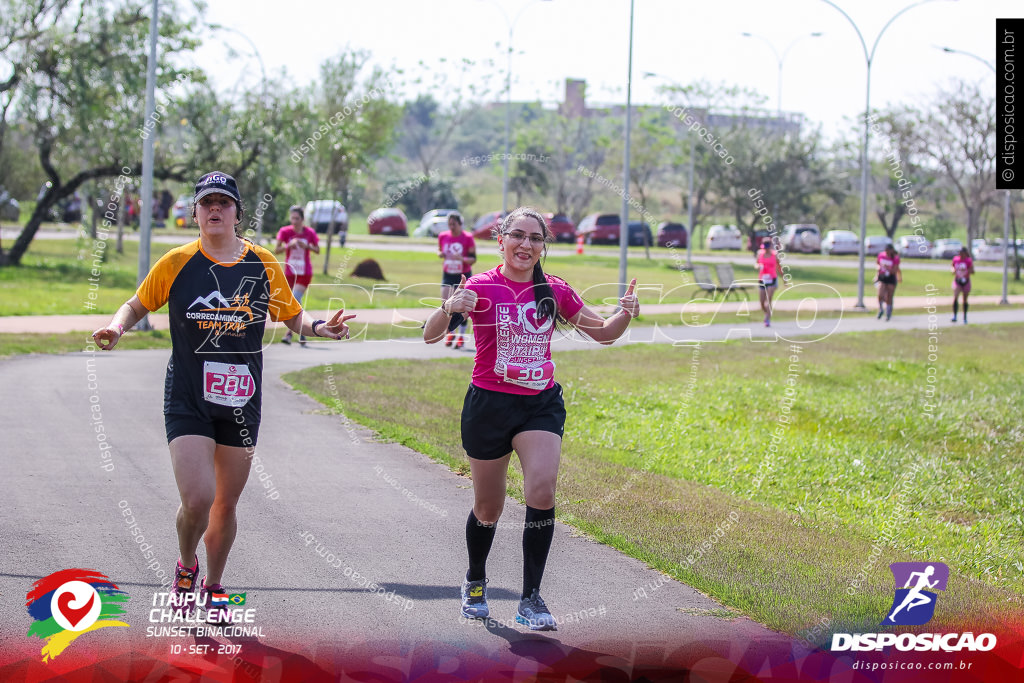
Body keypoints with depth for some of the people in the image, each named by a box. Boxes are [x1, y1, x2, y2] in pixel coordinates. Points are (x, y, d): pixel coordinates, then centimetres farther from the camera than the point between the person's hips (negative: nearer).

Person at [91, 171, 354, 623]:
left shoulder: (263, 264, 2)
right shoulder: (177, 263, -2)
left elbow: (293, 317, 14)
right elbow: (137, 305, 10)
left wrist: (319, 328, -7)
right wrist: (117, 327, -11)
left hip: (240, 400, 3)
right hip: (187, 398, -2)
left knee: (226, 503, 10)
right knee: (197, 499, -17)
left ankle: (212, 587, 32)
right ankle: (186, 566, 14)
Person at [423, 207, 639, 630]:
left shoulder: (555, 292, 3)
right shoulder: (481, 288, -7)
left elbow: (603, 332, 14)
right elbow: (430, 336, -16)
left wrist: (626, 314, -8)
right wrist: (449, 310, -37)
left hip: (542, 404, 2)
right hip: (489, 405, -2)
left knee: (542, 491, -21)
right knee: (488, 508, 9)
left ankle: (531, 599, -13)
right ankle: (475, 583, 38)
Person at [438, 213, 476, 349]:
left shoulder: (468, 238, -10)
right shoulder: (443, 236, 1)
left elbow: (473, 259, -8)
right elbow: (439, 250, 16)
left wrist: (462, 258, -28)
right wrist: (441, 254, -8)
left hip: (464, 276, -3)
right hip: (448, 275, 3)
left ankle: (461, 336, 14)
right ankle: (450, 333, 12)